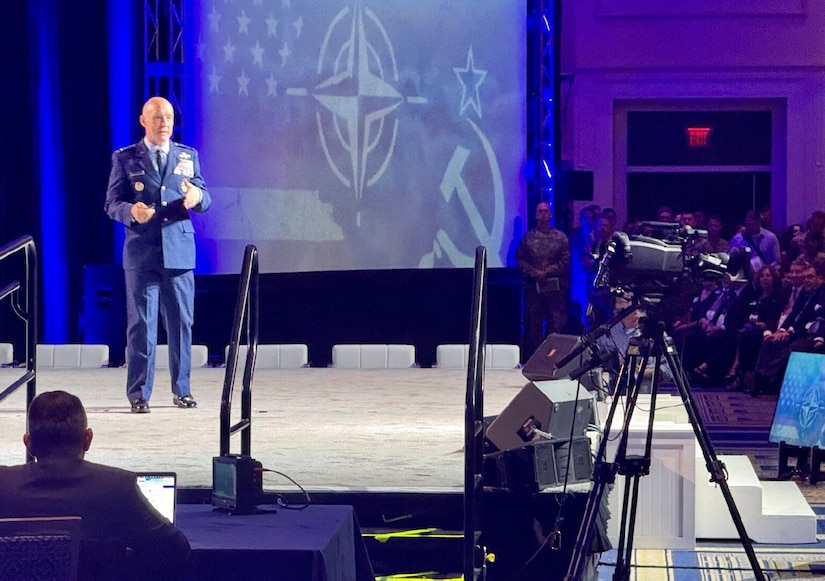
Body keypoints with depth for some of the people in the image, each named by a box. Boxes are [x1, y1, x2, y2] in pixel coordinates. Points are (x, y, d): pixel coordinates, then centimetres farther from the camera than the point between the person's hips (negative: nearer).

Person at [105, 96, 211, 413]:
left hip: (179, 252, 2)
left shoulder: (188, 156, 12)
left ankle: (181, 390, 17)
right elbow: (112, 202, 1)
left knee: (181, 323, 7)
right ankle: (139, 394, 3)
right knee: (141, 326, -2)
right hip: (141, 253, -2)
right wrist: (131, 211, -21)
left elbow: (203, 199, 6)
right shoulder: (125, 158, 6)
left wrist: (197, 197, -19)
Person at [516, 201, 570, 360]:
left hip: (555, 286, -1)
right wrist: (534, 272, -9)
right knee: (533, 324, 3)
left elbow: (566, 261, 1)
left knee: (556, 323, -4)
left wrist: (548, 271, -10)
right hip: (533, 286, 1)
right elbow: (520, 259, 6)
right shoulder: (528, 237, 9)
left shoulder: (560, 237, 5)